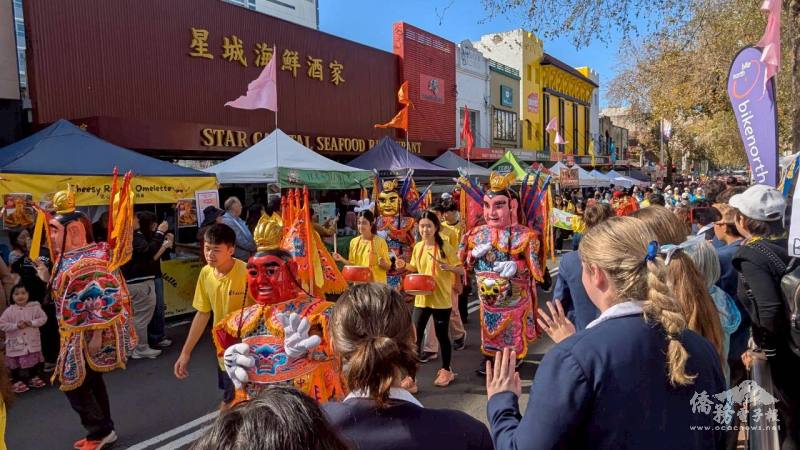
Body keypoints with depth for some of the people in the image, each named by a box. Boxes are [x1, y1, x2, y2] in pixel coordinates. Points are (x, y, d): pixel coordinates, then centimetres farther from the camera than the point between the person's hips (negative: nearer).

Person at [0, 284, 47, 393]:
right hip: (16, 343, -2)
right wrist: (16, 326, -20)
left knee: (35, 361, 14)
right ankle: (18, 381, 23)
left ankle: (33, 378, 32)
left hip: (32, 341, 2)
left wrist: (32, 323, -18)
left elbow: (43, 318, -2)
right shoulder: (9, 311, -9)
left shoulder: (34, 307, -6)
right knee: (16, 363, 7)